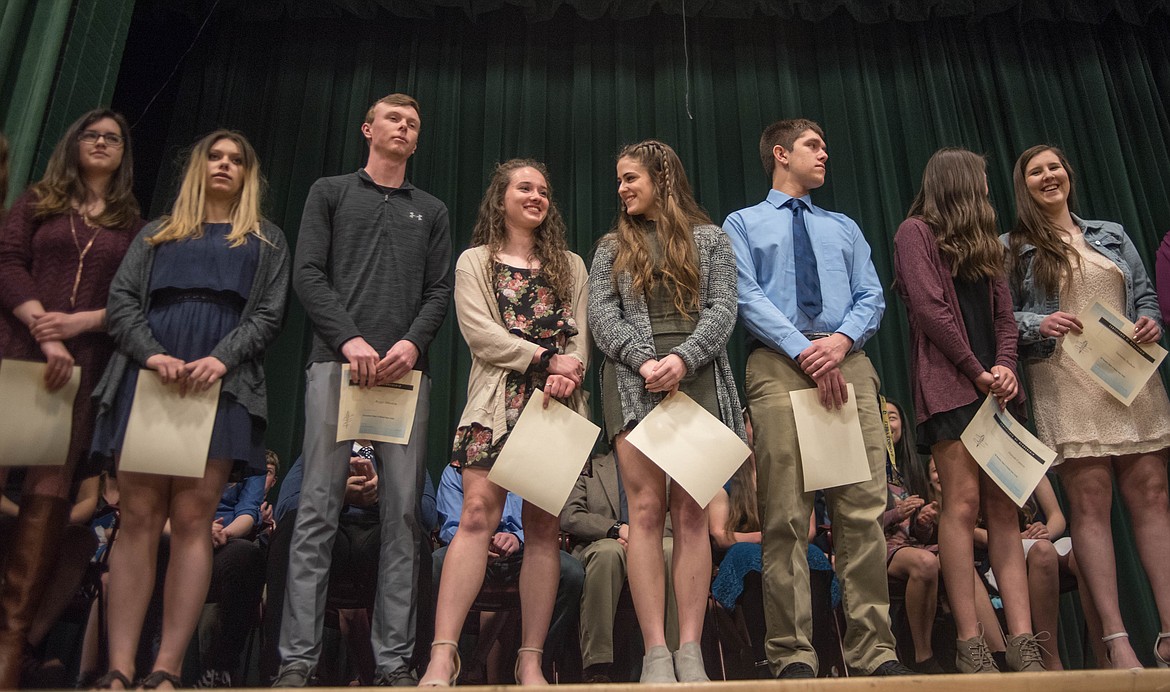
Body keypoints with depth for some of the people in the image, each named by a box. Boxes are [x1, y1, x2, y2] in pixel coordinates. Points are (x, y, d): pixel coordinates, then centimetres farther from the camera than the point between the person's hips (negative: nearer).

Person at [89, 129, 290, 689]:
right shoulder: (157, 233, 22)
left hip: (221, 384, -1)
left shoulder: (266, 240, 19)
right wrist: (151, 353, -9)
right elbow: (121, 298, 10)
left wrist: (221, 358, -10)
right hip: (150, 377, 2)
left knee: (192, 521, -7)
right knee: (138, 518, -5)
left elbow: (270, 313, 7)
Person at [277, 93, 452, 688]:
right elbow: (308, 274, 4)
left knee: (402, 513, -2)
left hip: (406, 370, 2)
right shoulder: (330, 193, 17)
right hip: (336, 362, -2)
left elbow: (440, 291, 12)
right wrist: (349, 338, -11)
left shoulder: (432, 211, 23)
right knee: (318, 509, -6)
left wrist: (413, 341, -8)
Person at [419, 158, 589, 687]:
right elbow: (480, 333, -3)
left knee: (543, 528, -2)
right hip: (497, 399, -2)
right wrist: (547, 360, -9)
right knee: (478, 513, -16)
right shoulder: (475, 262, 12)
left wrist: (567, 376, -11)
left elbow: (580, 336, 10)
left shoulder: (570, 266, 20)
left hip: (557, 404, 3)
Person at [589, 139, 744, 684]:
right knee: (646, 510, -7)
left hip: (697, 377, 0)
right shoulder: (612, 246, 19)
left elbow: (722, 310, 4)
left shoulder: (710, 240, 16)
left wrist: (682, 359, -14)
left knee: (691, 513, -4)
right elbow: (601, 316, 6)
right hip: (632, 380, 1)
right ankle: (656, 653, -7)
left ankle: (690, 651, -2)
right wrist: (644, 363, -11)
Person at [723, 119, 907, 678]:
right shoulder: (743, 224, 15)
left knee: (863, 510, -4)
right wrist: (805, 350, -12)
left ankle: (874, 650, 0)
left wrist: (841, 340, -8)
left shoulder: (844, 227, 27)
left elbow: (871, 297, 14)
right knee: (786, 516, -6)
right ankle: (793, 655, -2)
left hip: (849, 361, 4)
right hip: (778, 364, -3)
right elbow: (747, 298, 0)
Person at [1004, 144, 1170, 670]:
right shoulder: (1014, 247, 8)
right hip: (1065, 384, -4)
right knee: (1089, 504, -8)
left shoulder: (1112, 234, 19)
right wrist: (1038, 324, -15)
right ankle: (1116, 640, -7)